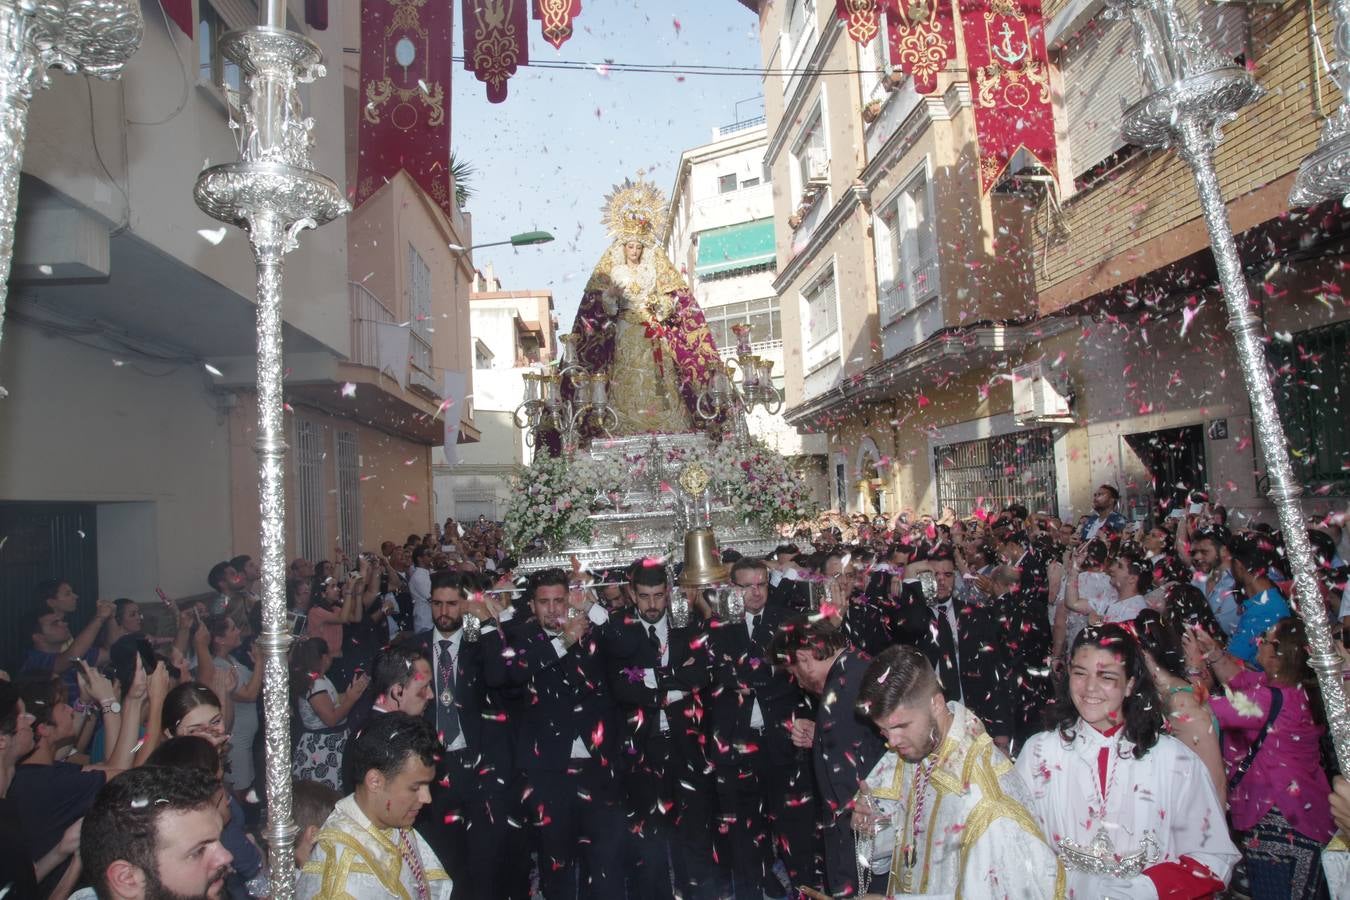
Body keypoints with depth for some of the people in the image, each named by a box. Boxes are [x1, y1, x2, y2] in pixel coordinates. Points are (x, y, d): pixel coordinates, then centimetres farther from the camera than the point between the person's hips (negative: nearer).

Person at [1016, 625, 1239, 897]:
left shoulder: (1176, 761, 0)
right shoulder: (1038, 753, 2)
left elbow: (1213, 856, 1)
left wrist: (1143, 889, -11)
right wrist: (1075, 883, -13)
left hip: (1147, 891, 0)